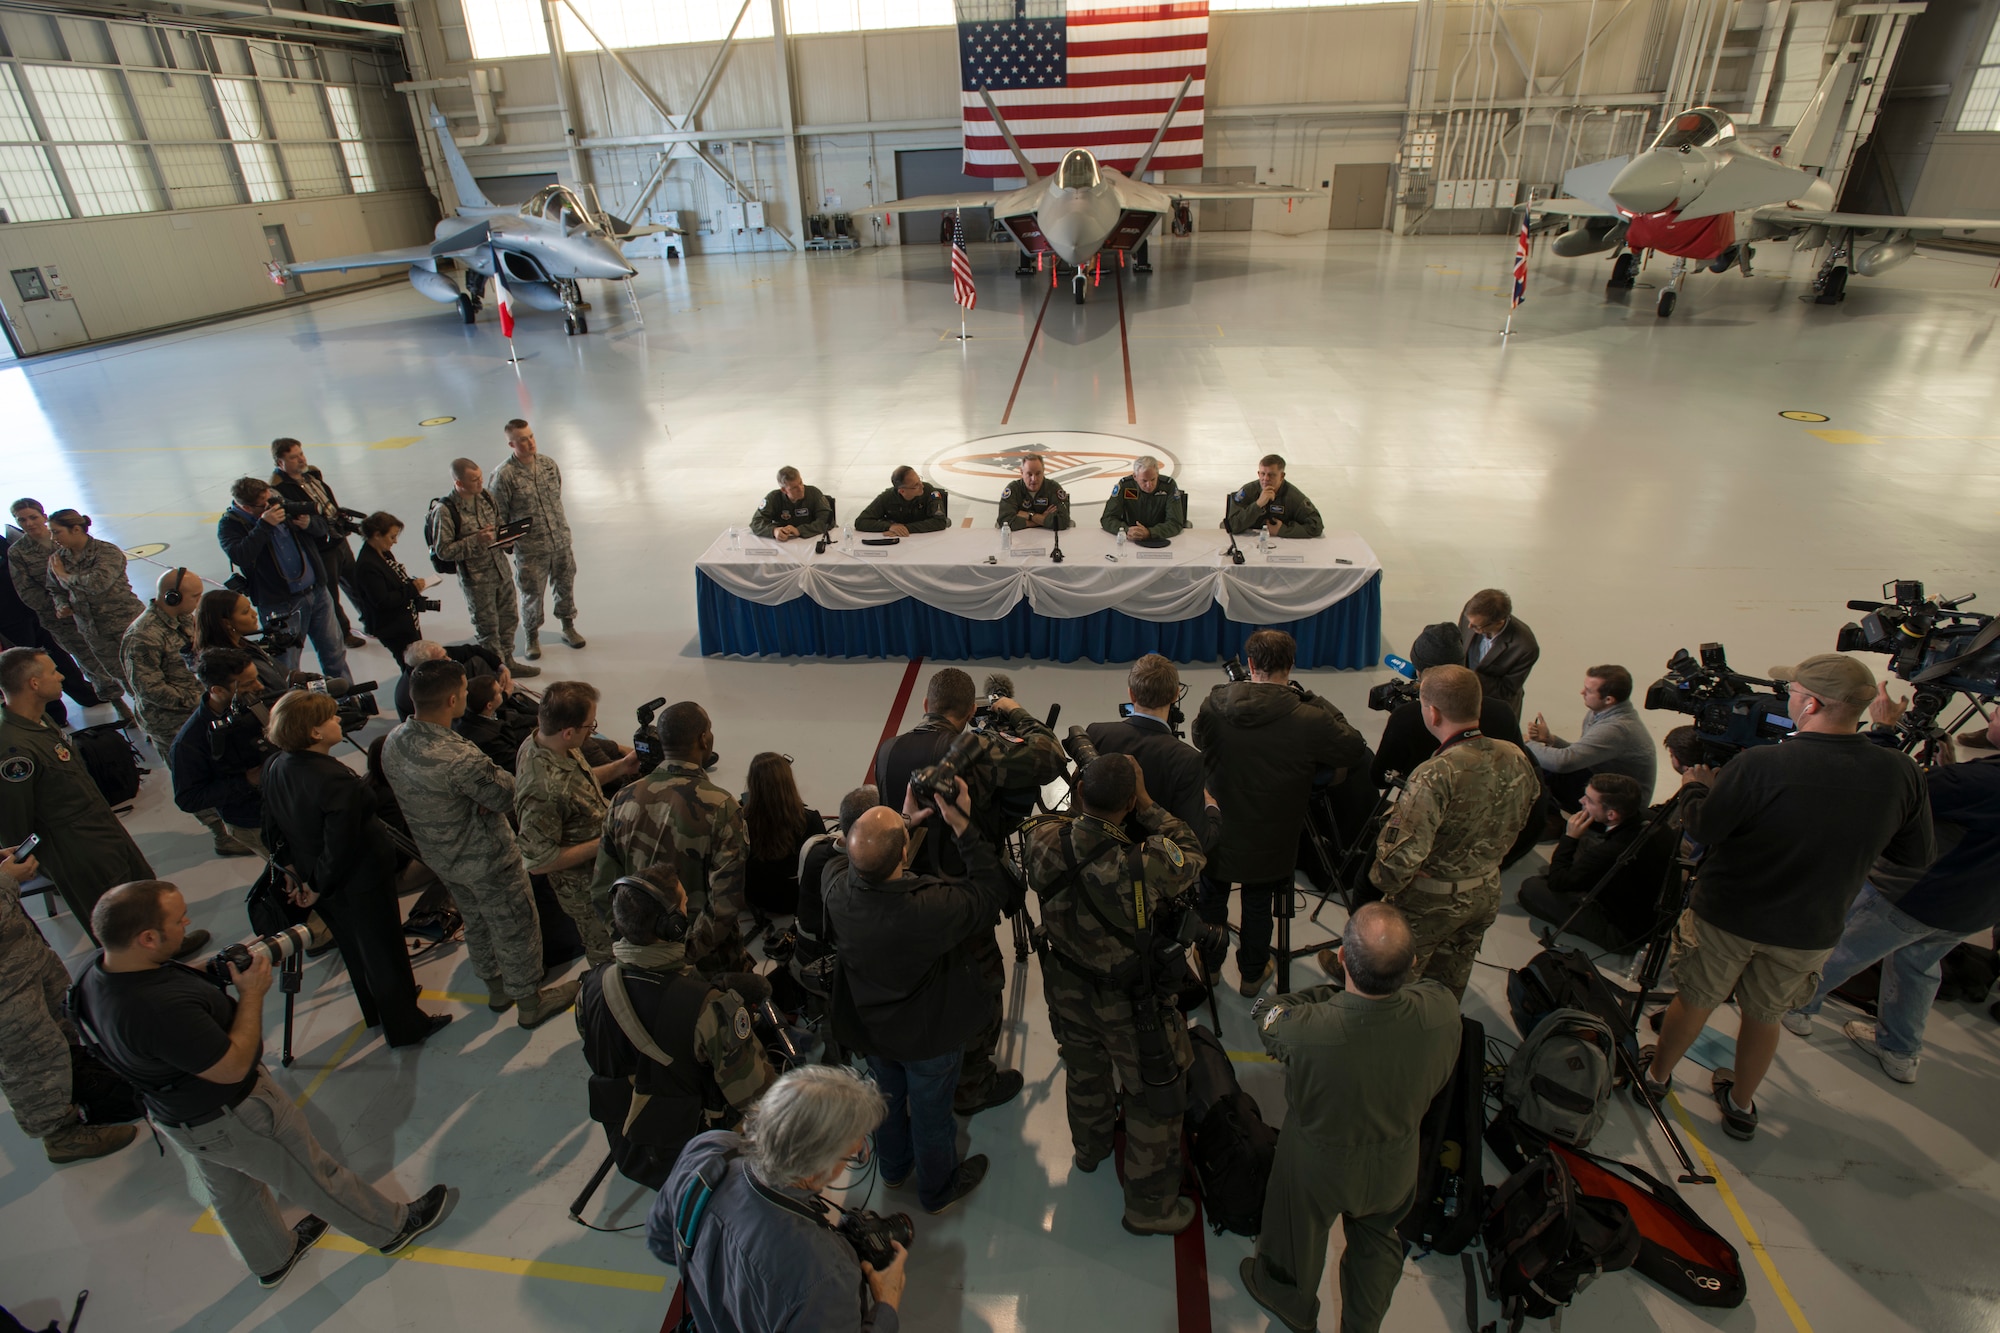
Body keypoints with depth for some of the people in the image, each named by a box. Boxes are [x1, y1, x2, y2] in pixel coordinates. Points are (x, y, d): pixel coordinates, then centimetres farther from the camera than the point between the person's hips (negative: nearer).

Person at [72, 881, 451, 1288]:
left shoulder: (95, 973, -15)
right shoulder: (163, 1010, -43)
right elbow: (233, 1067, -31)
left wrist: (212, 973, -7)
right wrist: (252, 992, -22)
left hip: (173, 1113, 9)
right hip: (229, 1117, -8)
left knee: (231, 1192, 31)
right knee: (315, 1174, 14)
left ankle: (273, 1258, 55)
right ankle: (393, 1226, 35)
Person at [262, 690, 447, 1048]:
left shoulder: (275, 767, -7)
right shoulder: (336, 781, -33)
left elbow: (273, 830, 5)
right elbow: (340, 848, -30)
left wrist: (296, 871, 14)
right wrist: (319, 889, -13)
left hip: (315, 877, 8)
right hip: (360, 881, -8)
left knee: (354, 950, 27)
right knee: (385, 954, 12)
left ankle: (377, 1012, 48)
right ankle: (405, 1027, 29)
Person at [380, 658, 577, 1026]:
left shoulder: (392, 743, -10)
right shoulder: (460, 758, -37)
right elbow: (507, 795, -24)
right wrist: (498, 774, -6)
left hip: (439, 857, 8)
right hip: (487, 859, -8)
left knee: (476, 923, 28)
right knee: (515, 928, 14)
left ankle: (497, 990, 49)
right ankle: (530, 1003, 33)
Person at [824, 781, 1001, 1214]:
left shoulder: (837, 894, -29)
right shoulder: (934, 907, -43)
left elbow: (865, 869, -4)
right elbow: (990, 890, -25)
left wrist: (907, 821, -7)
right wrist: (963, 826, -23)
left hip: (869, 1029, 4)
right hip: (928, 1037, -4)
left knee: (889, 1098, 32)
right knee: (931, 1112, 24)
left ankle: (893, 1170, 61)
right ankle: (938, 1190, 53)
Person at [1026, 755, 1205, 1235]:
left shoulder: (1045, 843, -25)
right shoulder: (1147, 865, -39)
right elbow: (1192, 856, -17)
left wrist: (1084, 803, -4)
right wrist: (1148, 808, -14)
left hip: (1068, 990, 5)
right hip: (1131, 1002, -5)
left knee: (1085, 1073, 33)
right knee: (1155, 1097, 20)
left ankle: (1089, 1147, 61)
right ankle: (1151, 1206, 40)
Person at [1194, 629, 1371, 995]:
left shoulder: (1214, 704, -17)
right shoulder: (1308, 720, -26)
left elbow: (1199, 740, 4)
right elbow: (1356, 750, -10)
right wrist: (1316, 702, -5)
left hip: (1216, 829, 2)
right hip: (1269, 839, -2)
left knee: (1211, 897, 24)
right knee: (1258, 905, 21)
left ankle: (1208, 965, 46)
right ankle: (1253, 973, 42)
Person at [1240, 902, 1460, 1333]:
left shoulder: (1308, 1030, -44)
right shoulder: (1442, 1010, -34)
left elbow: (1268, 1017, -19)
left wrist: (1337, 991, -11)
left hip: (1318, 1164, -2)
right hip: (1396, 1165, 2)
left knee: (1298, 1233, 30)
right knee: (1377, 1241, 33)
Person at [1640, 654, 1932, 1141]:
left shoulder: (1759, 764, -28)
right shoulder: (1900, 773, -14)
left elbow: (1702, 829, -17)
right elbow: (1919, 854, -1)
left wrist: (1695, 788, 2)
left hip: (1725, 918, -3)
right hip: (1811, 932, 3)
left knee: (1694, 1001, 18)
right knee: (1765, 1016, 24)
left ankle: (1656, 1076, 39)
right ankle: (1741, 1104, 42)